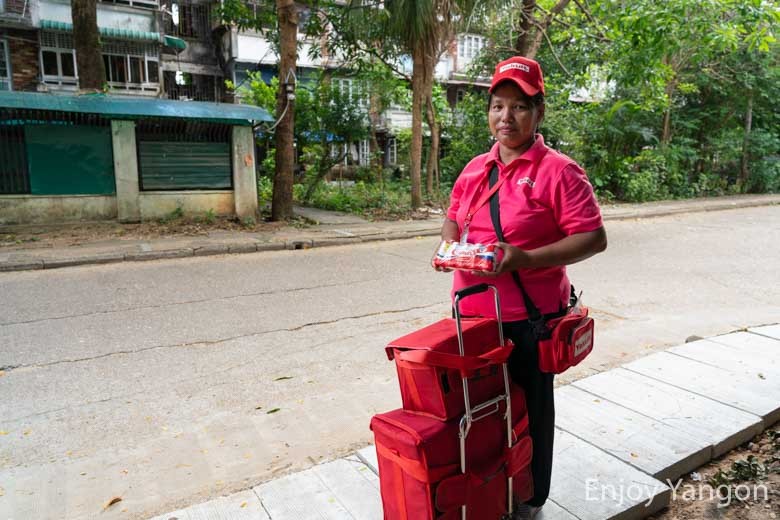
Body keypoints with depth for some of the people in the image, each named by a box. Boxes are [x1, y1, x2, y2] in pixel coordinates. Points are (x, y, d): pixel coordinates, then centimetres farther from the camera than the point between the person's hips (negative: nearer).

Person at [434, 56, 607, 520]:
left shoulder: (558, 170, -12)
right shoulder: (475, 169, 8)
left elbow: (593, 237, -15)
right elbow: (453, 218, 19)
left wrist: (527, 259, -27)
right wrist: (450, 246, -3)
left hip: (530, 317, -5)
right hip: (473, 312, 6)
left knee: (529, 408, 13)